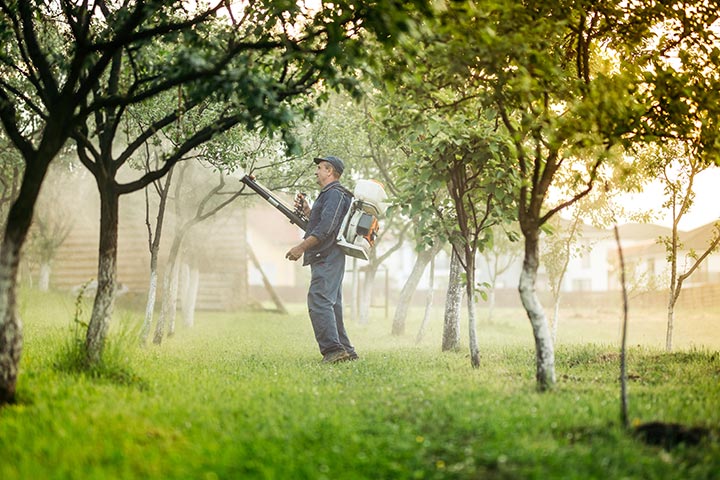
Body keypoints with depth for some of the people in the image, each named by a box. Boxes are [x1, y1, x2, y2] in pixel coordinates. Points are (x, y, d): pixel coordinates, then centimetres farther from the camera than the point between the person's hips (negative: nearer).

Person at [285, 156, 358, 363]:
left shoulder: (334, 194, -10)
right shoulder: (329, 195, 23)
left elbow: (325, 229, -21)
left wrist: (301, 247, -21)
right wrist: (307, 210, 24)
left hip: (327, 258, -11)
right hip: (327, 259, 11)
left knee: (319, 302, -18)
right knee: (330, 305, 12)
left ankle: (333, 350, -24)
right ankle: (346, 352, 14)